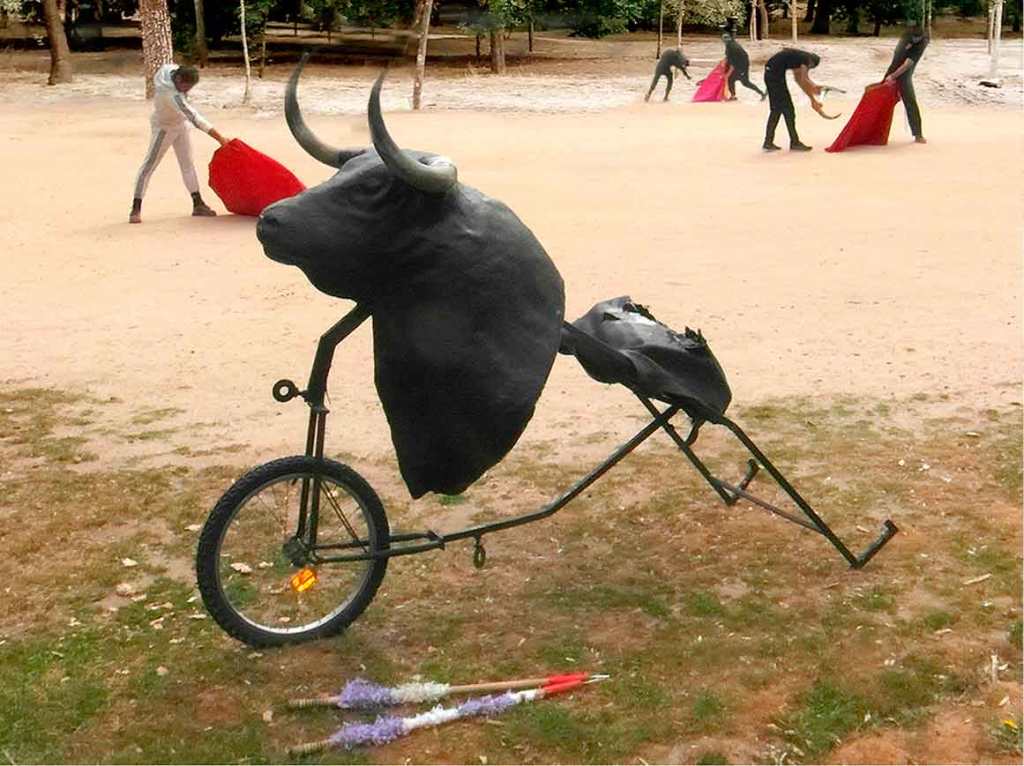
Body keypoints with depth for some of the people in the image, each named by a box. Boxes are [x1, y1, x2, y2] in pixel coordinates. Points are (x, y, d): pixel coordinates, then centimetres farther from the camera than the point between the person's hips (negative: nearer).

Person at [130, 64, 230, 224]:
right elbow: (195, 119, -44)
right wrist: (220, 138, -45)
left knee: (187, 163, 12)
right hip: (164, 127, -9)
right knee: (149, 164, -5)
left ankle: (198, 204, 20)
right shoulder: (172, 96, -40)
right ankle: (136, 209, -3)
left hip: (180, 124, 9)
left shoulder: (169, 68, -18)